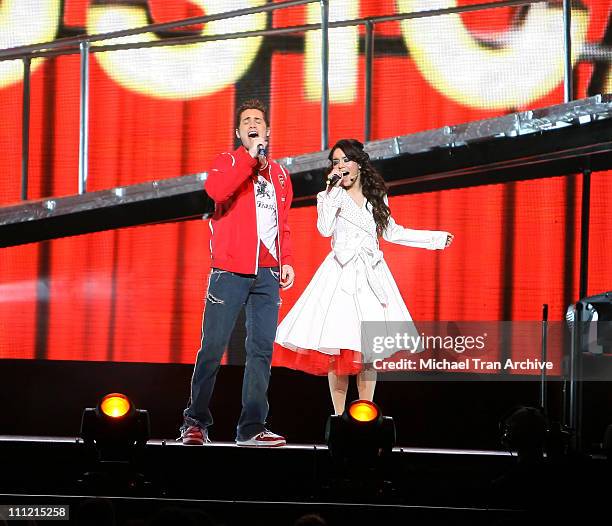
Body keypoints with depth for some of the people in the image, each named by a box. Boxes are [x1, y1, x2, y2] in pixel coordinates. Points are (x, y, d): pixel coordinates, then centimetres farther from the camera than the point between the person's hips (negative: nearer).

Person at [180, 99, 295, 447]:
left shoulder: (279, 175, 19)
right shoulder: (229, 163, 6)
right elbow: (215, 189, -18)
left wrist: (287, 260, 11)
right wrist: (250, 157, -17)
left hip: (267, 274, 4)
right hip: (230, 271, -4)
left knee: (262, 349, -1)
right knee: (214, 346, -6)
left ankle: (252, 427, 0)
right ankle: (196, 422, 2)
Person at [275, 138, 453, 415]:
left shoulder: (376, 198, 14)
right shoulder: (331, 196, 5)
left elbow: (392, 232, 25)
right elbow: (325, 229, -12)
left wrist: (434, 238, 28)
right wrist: (334, 190, -11)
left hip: (371, 275, 3)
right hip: (342, 275, -3)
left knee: (368, 352, -1)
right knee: (338, 350, -10)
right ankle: (339, 415, -6)